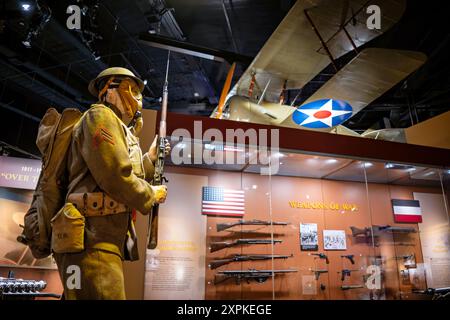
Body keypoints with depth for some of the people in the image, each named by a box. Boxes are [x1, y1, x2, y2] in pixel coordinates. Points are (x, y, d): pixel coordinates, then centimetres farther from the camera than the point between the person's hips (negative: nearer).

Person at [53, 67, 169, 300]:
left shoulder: (116, 127, 25)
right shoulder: (101, 116, -6)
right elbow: (116, 178, -19)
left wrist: (150, 158, 24)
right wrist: (151, 195, -4)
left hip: (102, 242, 10)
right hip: (92, 242, -10)